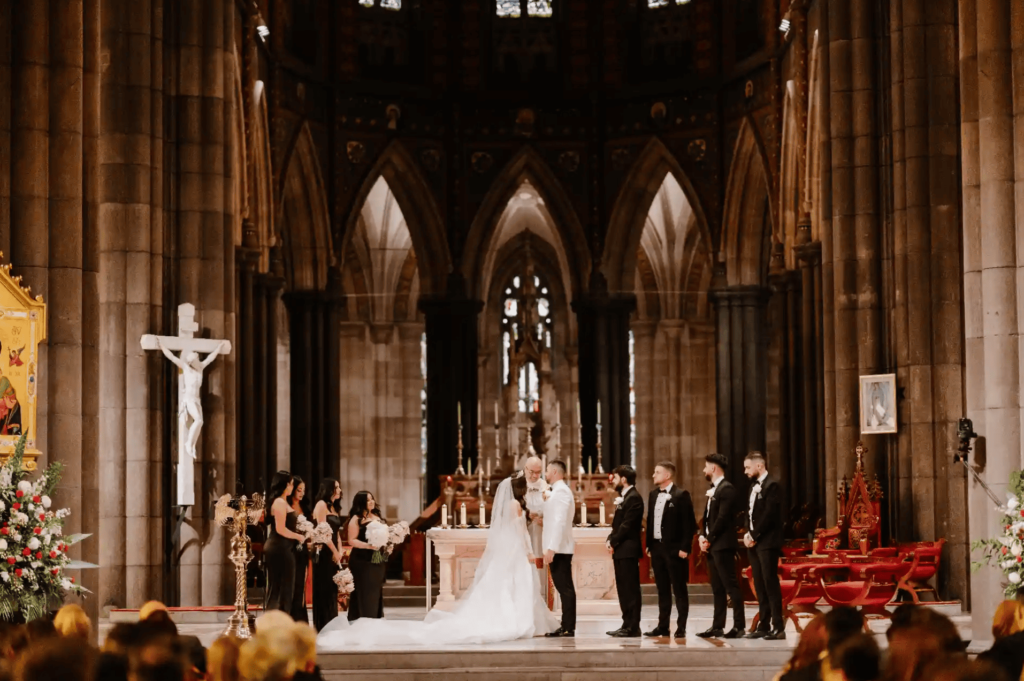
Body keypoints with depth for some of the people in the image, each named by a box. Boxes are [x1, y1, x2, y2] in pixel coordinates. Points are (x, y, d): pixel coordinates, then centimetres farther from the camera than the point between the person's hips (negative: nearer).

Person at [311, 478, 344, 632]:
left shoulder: (335, 508, 18)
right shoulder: (321, 504, -8)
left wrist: (339, 551, 3)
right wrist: (334, 551, -12)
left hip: (333, 553, 8)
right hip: (324, 552, -8)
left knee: (332, 590, 8)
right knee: (323, 590, -6)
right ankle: (321, 626, -3)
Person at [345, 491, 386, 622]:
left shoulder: (377, 517, 13)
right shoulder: (356, 519, -7)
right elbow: (352, 540, -13)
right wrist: (368, 546, -23)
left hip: (377, 560, 7)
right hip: (362, 561, -7)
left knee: (376, 591, 10)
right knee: (364, 593, -6)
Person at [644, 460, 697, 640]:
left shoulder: (681, 495, -9)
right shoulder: (653, 495, 12)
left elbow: (689, 523, -11)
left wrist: (685, 548, -15)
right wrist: (649, 545, 10)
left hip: (674, 549, -7)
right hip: (657, 548, 7)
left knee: (679, 590, 0)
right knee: (662, 590, 10)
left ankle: (681, 627, 3)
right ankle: (663, 626, 14)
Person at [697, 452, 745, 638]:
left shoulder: (727, 489, -11)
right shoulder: (713, 490, 18)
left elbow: (723, 518, -18)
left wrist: (709, 539, -13)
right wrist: (703, 536, 5)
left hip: (722, 545, -10)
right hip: (712, 546, 10)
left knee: (730, 586, -9)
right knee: (717, 588, 11)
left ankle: (739, 626, -9)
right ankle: (718, 626, 13)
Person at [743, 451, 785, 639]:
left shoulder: (772, 485, -11)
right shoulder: (754, 486, 17)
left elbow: (769, 515, -18)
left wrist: (754, 536, -14)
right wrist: (747, 534, 1)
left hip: (767, 542, -9)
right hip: (754, 542, 9)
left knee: (771, 584, -8)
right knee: (760, 586, 9)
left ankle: (778, 627, -7)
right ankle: (763, 625, 12)